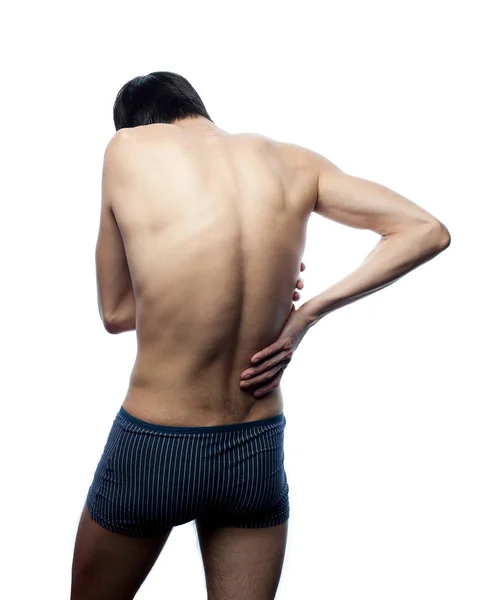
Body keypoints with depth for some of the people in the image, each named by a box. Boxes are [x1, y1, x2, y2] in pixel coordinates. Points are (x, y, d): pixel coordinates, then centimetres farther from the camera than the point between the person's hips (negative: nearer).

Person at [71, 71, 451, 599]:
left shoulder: (126, 148, -8)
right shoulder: (293, 161, 0)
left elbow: (115, 312, 0)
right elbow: (428, 231, 3)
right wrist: (307, 313, -3)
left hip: (152, 452, -2)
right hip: (259, 454, 3)